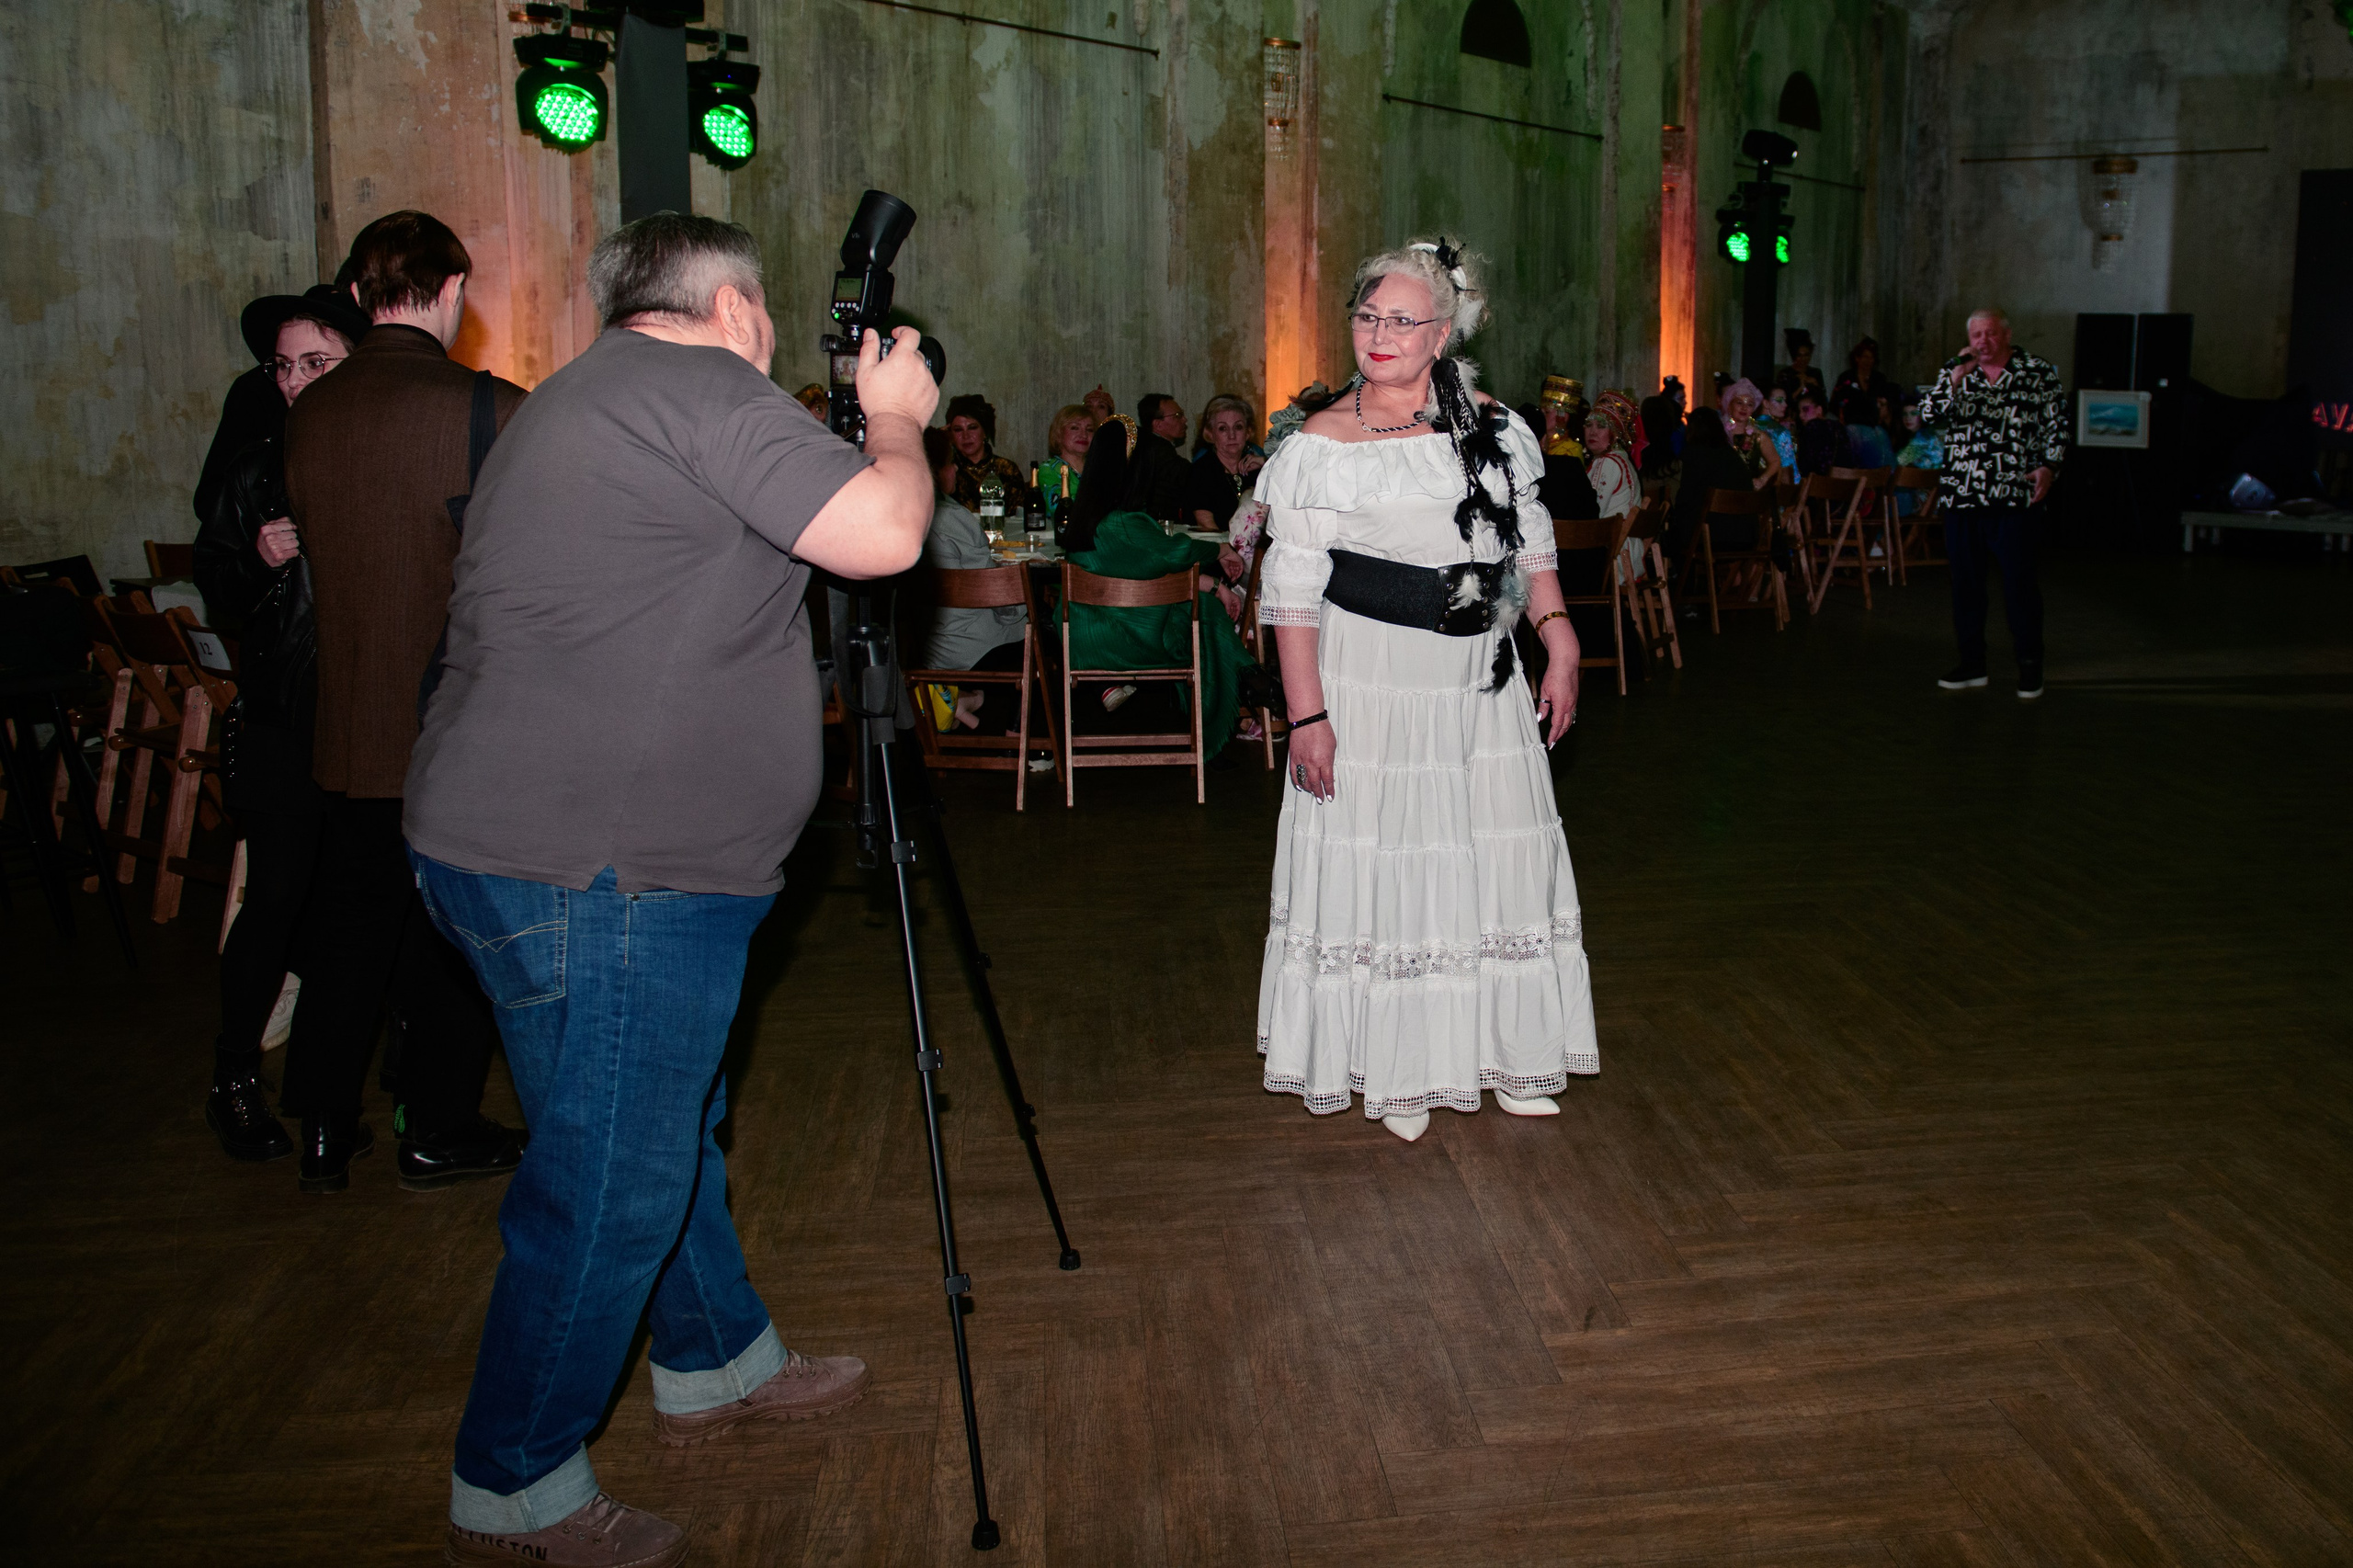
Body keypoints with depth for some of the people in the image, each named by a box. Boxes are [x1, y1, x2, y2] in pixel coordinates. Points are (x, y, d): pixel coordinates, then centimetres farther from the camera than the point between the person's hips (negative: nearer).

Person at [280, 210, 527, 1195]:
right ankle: (438, 1131, 20)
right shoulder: (491, 410, -16)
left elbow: (305, 541, 11)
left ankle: (324, 1132, 24)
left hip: (348, 731, 5)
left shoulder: (307, 415, 1)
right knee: (458, 931, 9)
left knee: (348, 926, 15)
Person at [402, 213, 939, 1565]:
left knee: (674, 1123, 24)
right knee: (613, 1183, -1)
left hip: (608, 855, 11)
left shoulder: (585, 403, 19)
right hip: (597, 873, -11)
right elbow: (883, 535, -21)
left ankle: (717, 1366, 42)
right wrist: (898, 419, 0)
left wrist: (866, 424, 26)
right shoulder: (703, 388, -14)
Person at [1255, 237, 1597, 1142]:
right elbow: (1293, 591, -8)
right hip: (1371, 686, -4)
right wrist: (1306, 714, -13)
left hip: (1481, 682, 4)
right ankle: (1399, 1071, 18)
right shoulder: (1325, 445, -6)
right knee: (1385, 860, 2)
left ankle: (1505, 1053, 25)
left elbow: (1532, 547, 14)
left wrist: (1560, 646, 4)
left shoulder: (1491, 429, 6)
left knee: (1499, 856, 9)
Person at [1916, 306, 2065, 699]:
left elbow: (2057, 425, 5)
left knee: (2018, 581, -3)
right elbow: (1929, 414, -3)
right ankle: (1972, 662, 18)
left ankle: (2030, 665, 7)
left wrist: (2048, 466, -8)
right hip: (1962, 497, 3)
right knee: (1965, 580, 8)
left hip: (2015, 496, -3)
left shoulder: (2039, 373, 4)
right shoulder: (1956, 375, 11)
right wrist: (1955, 378, -14)